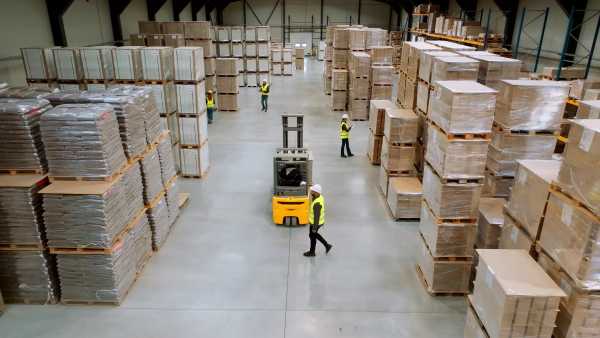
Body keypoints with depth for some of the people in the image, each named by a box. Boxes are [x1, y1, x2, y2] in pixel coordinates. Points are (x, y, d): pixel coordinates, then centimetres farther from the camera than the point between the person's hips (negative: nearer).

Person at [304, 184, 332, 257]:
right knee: (314, 234, 28)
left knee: (312, 236, 14)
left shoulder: (317, 203, -37)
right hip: (319, 220, 9)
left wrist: (314, 228, -19)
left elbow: (317, 217, -29)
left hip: (315, 222, -9)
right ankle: (327, 245, 35)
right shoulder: (320, 197, -7)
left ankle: (312, 252, 36)